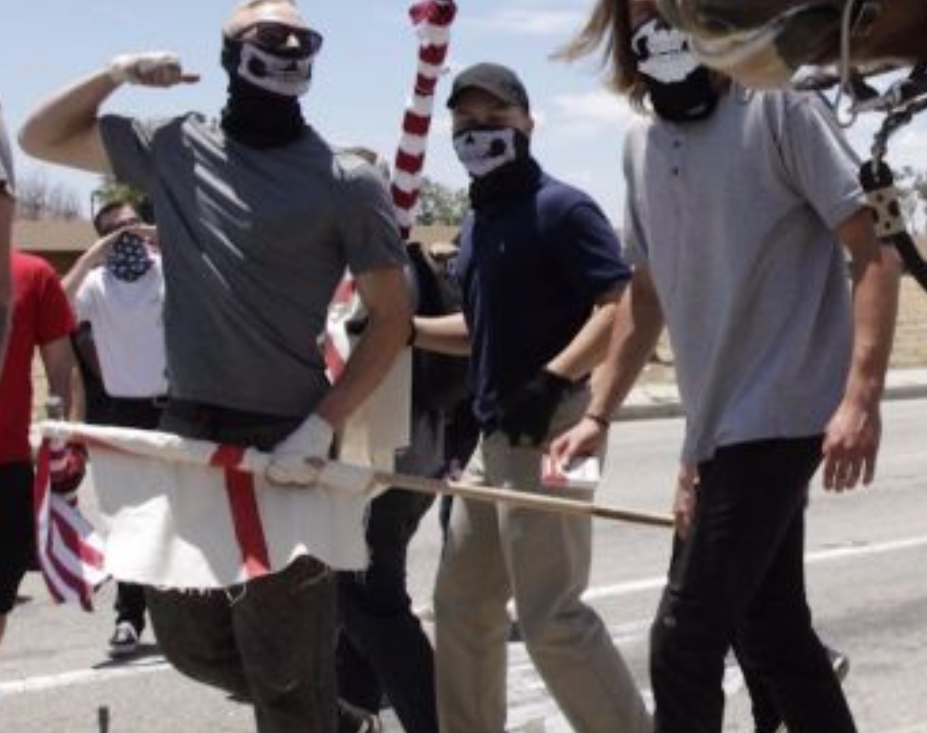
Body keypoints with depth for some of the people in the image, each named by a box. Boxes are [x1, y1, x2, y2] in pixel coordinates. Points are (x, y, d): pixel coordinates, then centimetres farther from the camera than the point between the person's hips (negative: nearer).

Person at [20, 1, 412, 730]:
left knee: (284, 665, 1)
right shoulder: (175, 147, 6)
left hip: (282, 441, -5)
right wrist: (119, 72, 1)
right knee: (186, 633, 17)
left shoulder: (346, 181, -6)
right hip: (186, 430, 5)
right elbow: (41, 138, 16)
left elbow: (392, 319, -5)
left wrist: (321, 426, -16)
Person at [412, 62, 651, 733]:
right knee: (461, 602, 17)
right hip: (497, 435, 10)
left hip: (548, 429, -10)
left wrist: (552, 380, -28)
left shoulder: (560, 208, -11)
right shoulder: (477, 225, 17)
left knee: (552, 617, -11)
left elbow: (622, 309, -20)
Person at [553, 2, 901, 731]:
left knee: (683, 643, -9)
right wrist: (599, 415, 18)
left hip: (778, 417, -8)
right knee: (771, 632, 14)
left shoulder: (777, 106, -10)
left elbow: (874, 248, -13)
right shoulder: (642, 145, 11)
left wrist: (860, 397, -24)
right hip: (718, 424, 8)